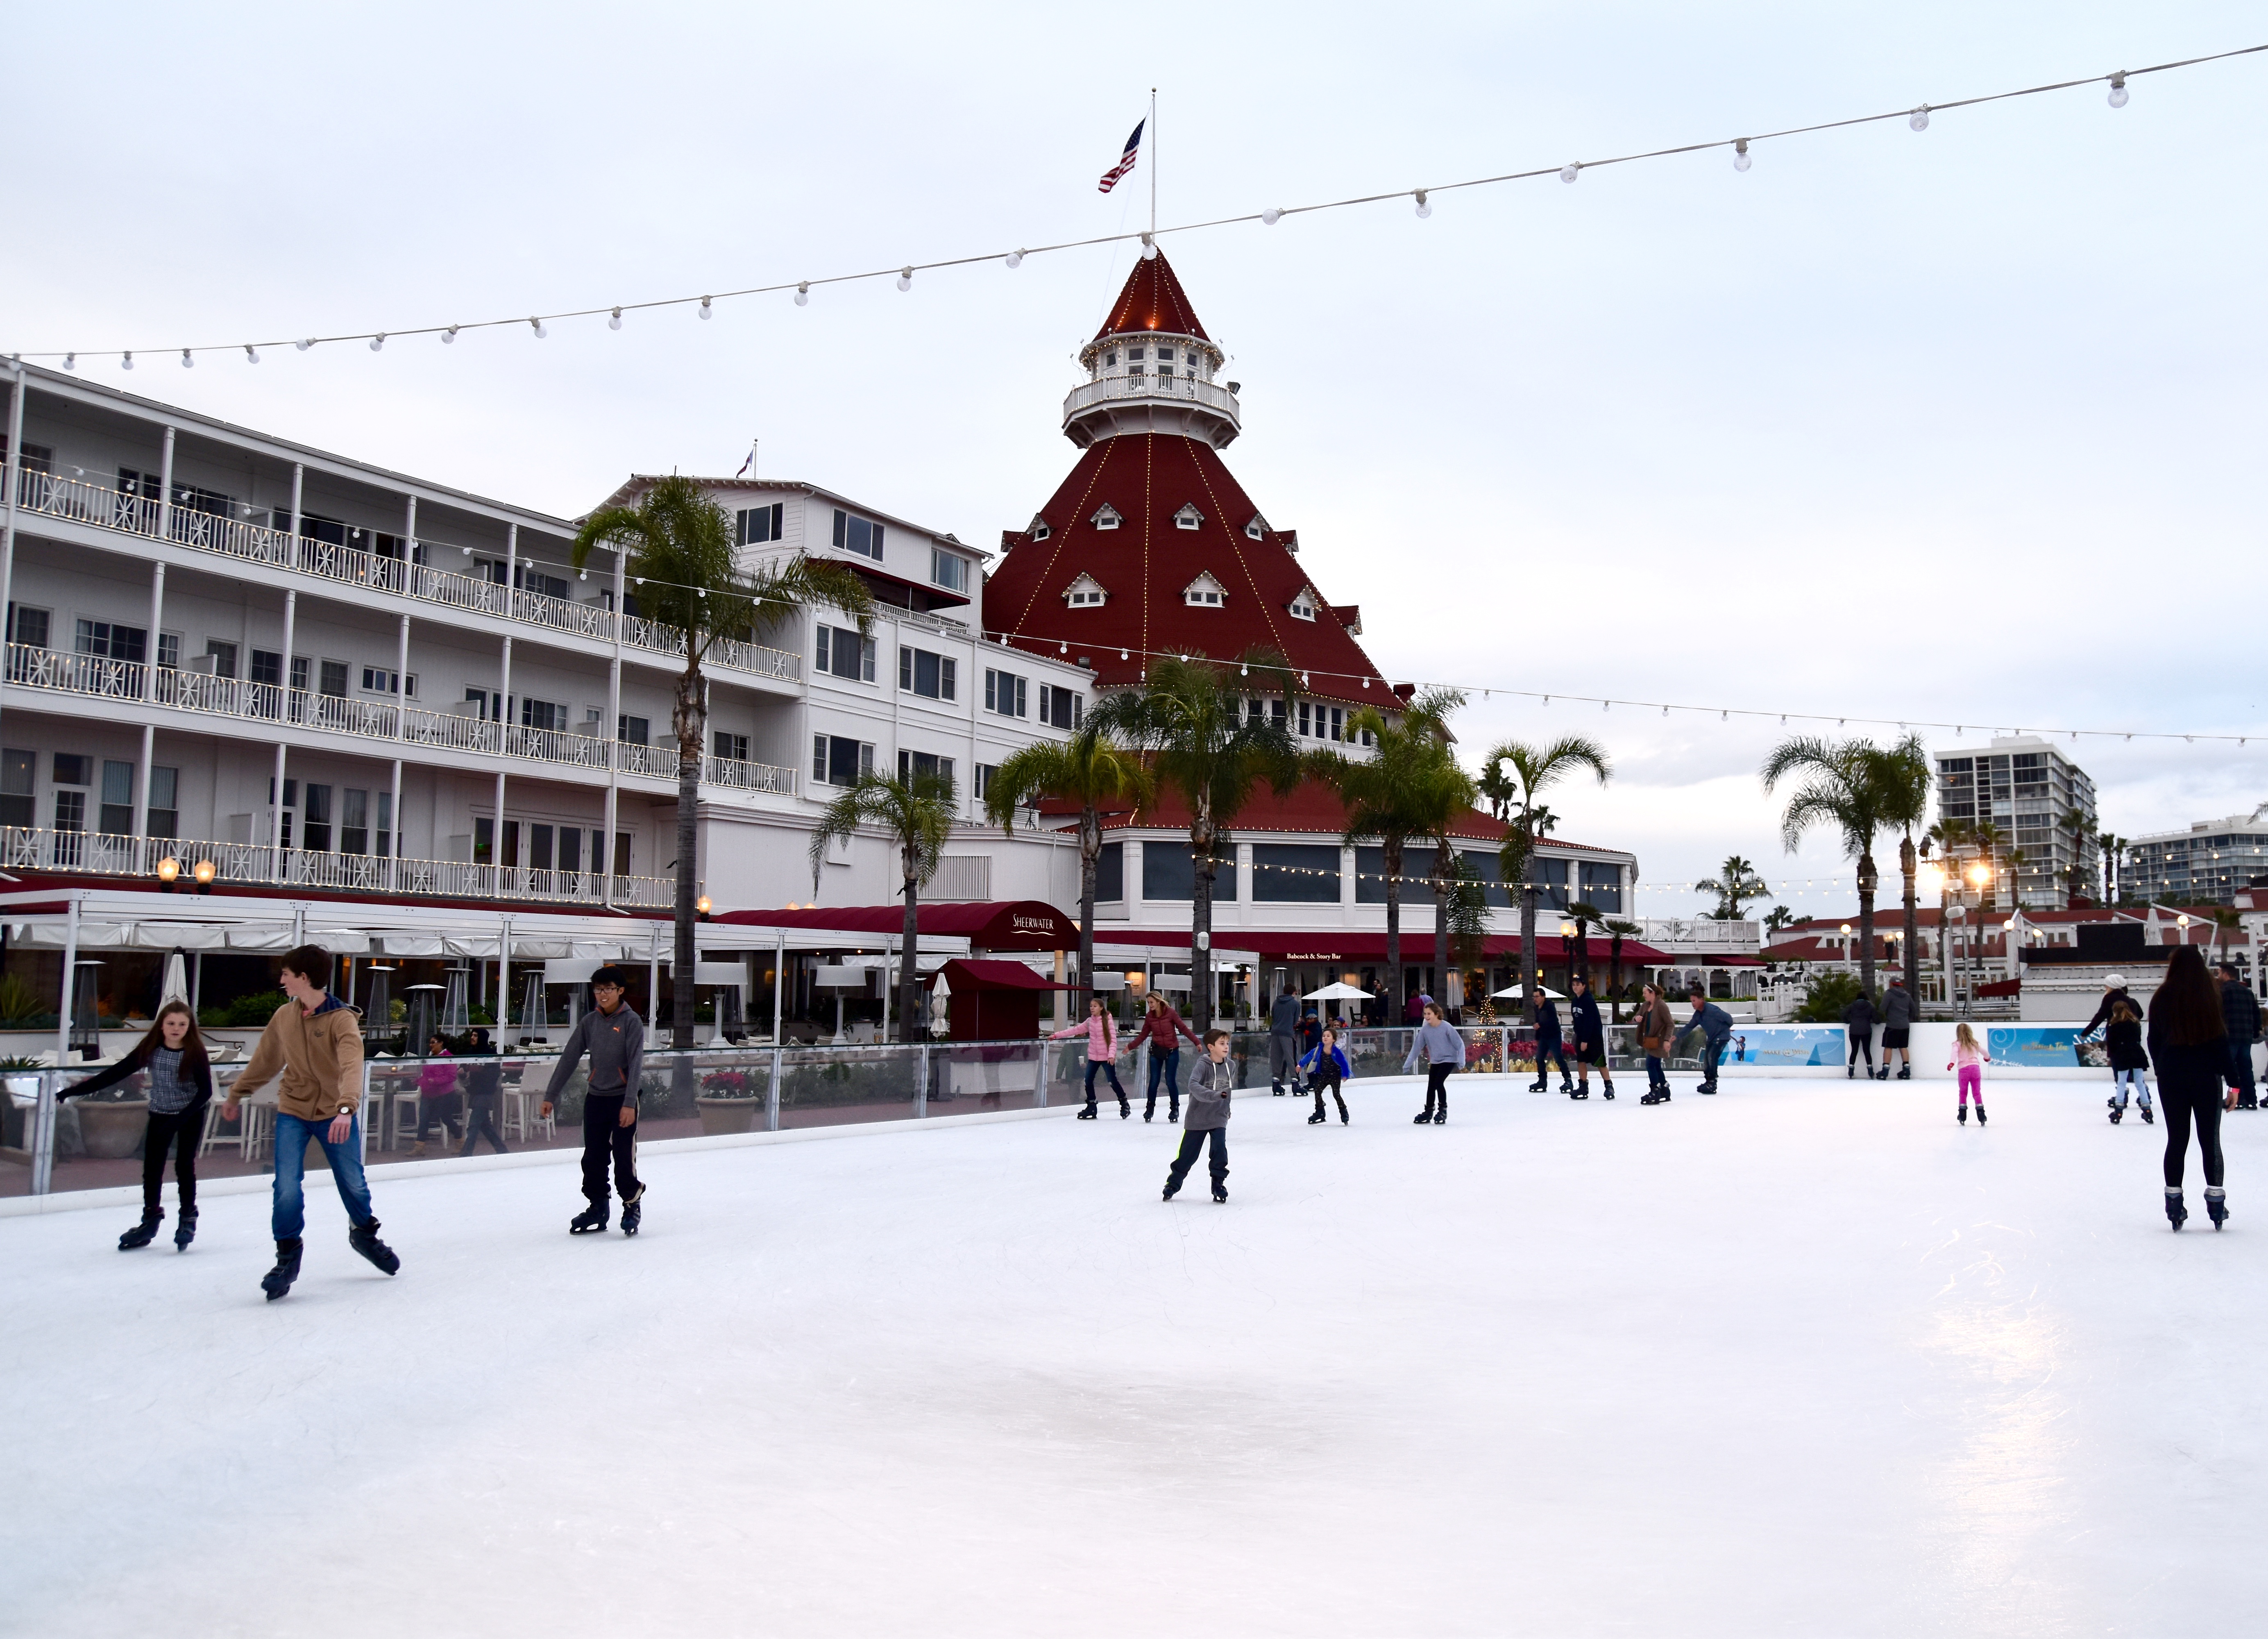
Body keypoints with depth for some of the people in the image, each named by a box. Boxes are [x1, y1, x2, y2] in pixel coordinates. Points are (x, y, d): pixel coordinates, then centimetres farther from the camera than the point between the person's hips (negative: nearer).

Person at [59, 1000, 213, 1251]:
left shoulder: (195, 1052, -17)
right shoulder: (150, 1050, -10)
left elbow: (206, 1091, -17)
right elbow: (116, 1074, -9)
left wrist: (180, 1118, -27)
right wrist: (72, 1091, -12)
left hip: (191, 1116, -3)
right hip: (160, 1114, 3)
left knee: (185, 1166, 1)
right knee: (151, 1167, 5)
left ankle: (188, 1220, 17)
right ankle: (151, 1219, 22)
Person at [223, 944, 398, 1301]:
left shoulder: (342, 1020, -19)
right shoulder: (283, 1016, -3)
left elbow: (352, 1066, -32)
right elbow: (265, 1060, 13)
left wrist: (346, 1109, -47)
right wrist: (237, 1094, 23)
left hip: (336, 1115, -3)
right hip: (292, 1113, 3)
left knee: (354, 1183, 9)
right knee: (287, 1190, -9)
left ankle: (365, 1234, 38)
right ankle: (288, 1255, 11)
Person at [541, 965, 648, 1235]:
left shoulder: (631, 1021, -9)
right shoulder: (589, 1022, 4)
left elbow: (636, 1064, -15)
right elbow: (568, 1059, 7)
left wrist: (629, 1103, -22)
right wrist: (551, 1096, 4)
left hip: (623, 1099, -5)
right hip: (595, 1098, 5)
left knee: (624, 1157, -4)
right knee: (593, 1157, 7)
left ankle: (632, 1204, 13)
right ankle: (597, 1208, 19)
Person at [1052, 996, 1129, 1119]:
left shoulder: (1108, 1021, -10)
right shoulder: (1090, 1022, 5)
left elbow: (1113, 1039, -13)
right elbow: (1075, 1030, 7)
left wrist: (1112, 1054, -24)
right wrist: (1057, 1035, 5)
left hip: (1106, 1057, -5)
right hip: (1093, 1057, 5)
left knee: (1113, 1082, -1)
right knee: (1088, 1081, 2)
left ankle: (1125, 1105, 18)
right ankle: (1091, 1108, 15)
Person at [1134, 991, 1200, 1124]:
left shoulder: (1171, 1013, -12)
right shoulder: (1149, 1016, -2)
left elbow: (1183, 1029, -9)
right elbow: (1144, 1035, 7)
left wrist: (1196, 1042, -12)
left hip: (1172, 1051, -3)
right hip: (1156, 1051, 3)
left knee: (1170, 1080, -3)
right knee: (1154, 1081, 2)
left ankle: (1175, 1109, 13)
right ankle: (1150, 1109, 17)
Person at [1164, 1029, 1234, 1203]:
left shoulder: (1230, 1066, -1)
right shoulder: (1203, 1065, -18)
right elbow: (1193, 1085, -35)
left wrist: (1227, 1110, 20)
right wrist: (1214, 1095, -46)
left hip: (1219, 1118, 3)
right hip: (1197, 1118, -3)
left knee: (1220, 1150, -13)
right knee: (1187, 1154, 6)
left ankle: (1218, 1184, 6)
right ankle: (1173, 1184, 26)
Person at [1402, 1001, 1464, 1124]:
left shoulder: (1446, 1027, -22)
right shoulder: (1425, 1029, -10)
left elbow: (1460, 1044, -17)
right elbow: (1417, 1047, -4)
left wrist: (1461, 1060, -25)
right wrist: (1407, 1065, -4)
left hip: (1449, 1059, -5)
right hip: (1435, 1061, 5)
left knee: (1439, 1082, -16)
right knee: (1431, 1085, 9)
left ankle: (1443, 1110, 2)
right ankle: (1428, 1112, 26)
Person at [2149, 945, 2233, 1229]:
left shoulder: (2162, 999, -3)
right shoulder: (2213, 998, -8)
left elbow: (2153, 1041, 2)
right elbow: (2223, 1041, -6)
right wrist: (2234, 1083, -2)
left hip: (2172, 1078, 1)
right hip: (2207, 1076, -1)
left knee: (2176, 1139, 7)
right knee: (2210, 1140, 7)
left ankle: (2174, 1204, 8)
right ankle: (2216, 1204, 8)